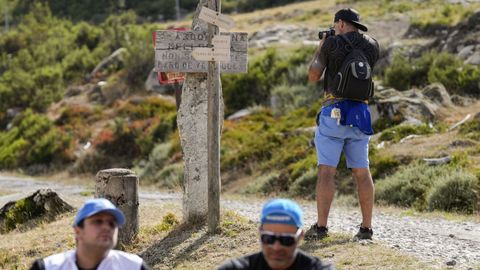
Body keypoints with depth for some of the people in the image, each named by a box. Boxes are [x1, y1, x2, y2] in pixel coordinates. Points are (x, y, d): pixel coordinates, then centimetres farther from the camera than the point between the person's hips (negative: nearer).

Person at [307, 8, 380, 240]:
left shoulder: (332, 43, -4)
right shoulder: (372, 45, 9)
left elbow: (313, 76, 0)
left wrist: (320, 48, 13)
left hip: (335, 111, -4)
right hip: (361, 114, 5)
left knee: (326, 170, -5)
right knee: (362, 172, 8)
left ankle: (321, 227, -9)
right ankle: (366, 228, 7)